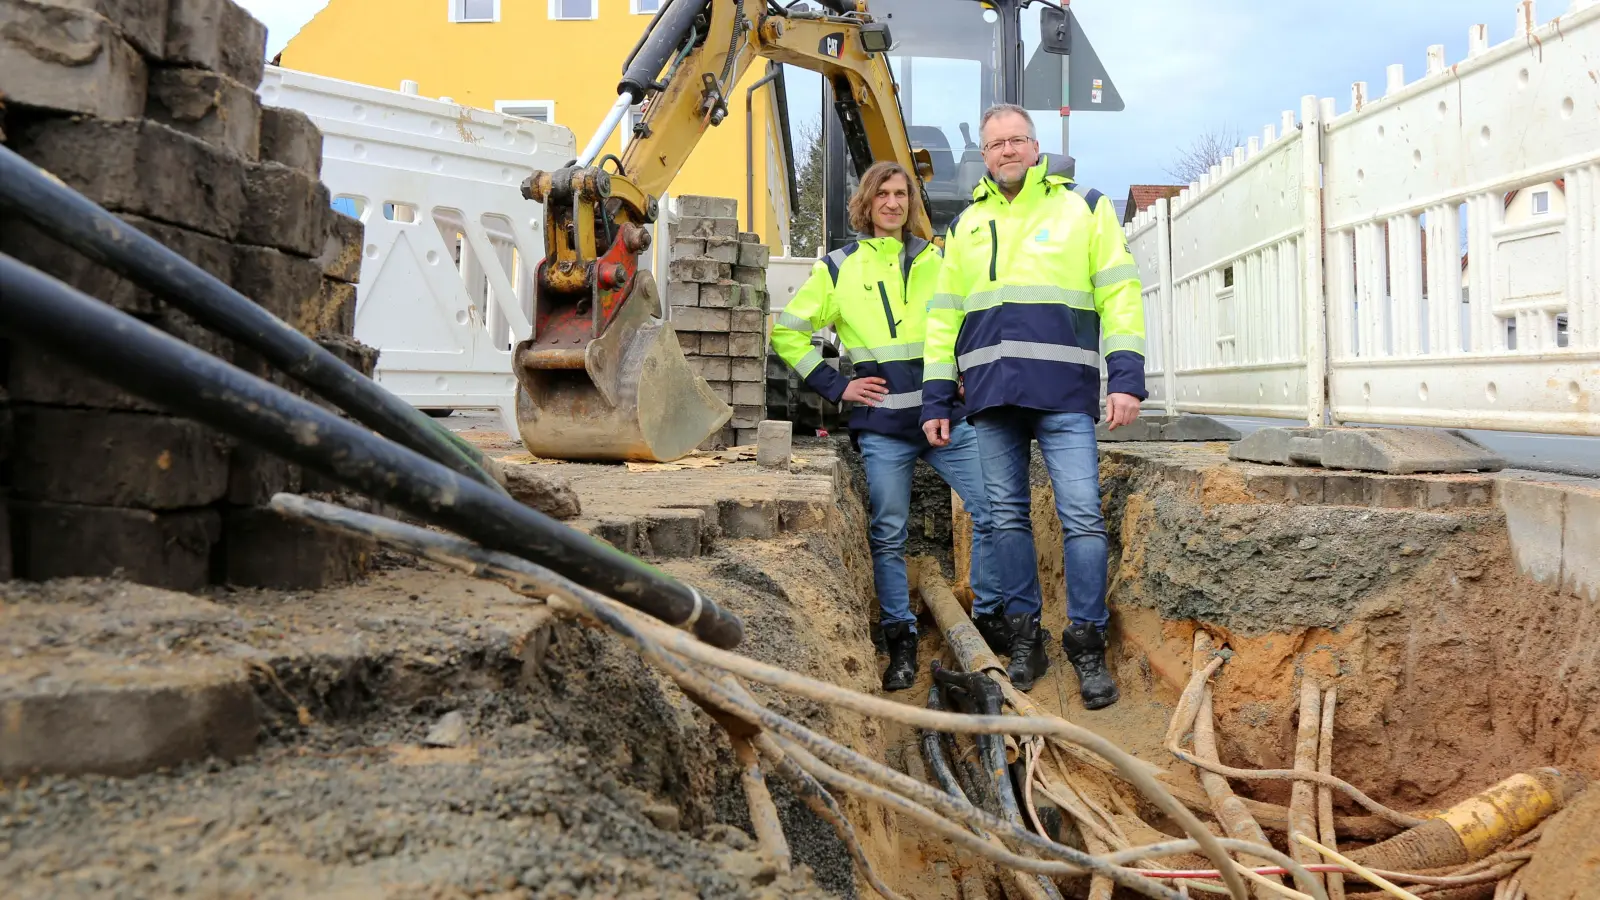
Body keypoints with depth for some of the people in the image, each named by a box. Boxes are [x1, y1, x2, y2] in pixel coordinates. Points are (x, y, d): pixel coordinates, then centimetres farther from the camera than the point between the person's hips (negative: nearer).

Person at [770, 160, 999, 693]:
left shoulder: (936, 262, 14)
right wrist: (836, 386, 0)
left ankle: (991, 618, 12)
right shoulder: (838, 268, 7)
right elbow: (786, 331, 7)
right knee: (887, 536, 0)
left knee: (992, 512, -4)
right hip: (882, 424, -2)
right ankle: (901, 643, 12)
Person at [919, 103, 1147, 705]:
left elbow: (1120, 294, 4)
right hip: (991, 394, 3)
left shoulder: (1084, 209, 11)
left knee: (1082, 516, -7)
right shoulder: (966, 226, 19)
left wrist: (1126, 377, -8)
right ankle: (1024, 638, 16)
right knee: (1007, 517, 6)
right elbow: (943, 316, 18)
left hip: (1063, 391, -3)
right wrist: (936, 400, 11)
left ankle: (1087, 644, 3)